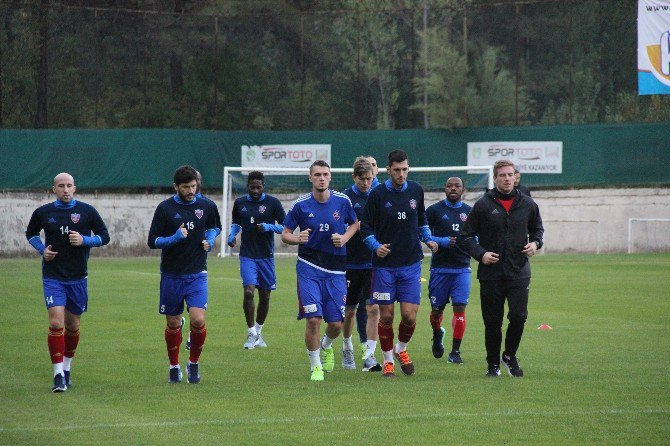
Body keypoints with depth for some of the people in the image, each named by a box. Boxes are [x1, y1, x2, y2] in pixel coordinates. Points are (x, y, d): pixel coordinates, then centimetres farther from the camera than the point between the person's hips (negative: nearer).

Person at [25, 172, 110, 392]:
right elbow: (31, 233, 19)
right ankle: (58, 374, -14)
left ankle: (67, 367, 32)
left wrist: (84, 240, -12)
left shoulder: (87, 211, 0)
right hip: (53, 277, -1)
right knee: (56, 323, -16)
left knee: (73, 325, 10)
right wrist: (42, 249, 0)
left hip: (78, 277, 1)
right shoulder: (43, 213, 1)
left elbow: (104, 236, 6)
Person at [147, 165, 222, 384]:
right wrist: (174, 238, -20)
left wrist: (210, 238, 1)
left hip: (197, 275, 0)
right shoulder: (165, 208, -6)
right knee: (173, 324, 7)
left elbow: (215, 226, 22)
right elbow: (152, 241, -4)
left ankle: (194, 363, 7)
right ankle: (174, 366, 25)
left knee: (198, 320, -15)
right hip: (171, 275, 0)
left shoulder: (206, 206, 1)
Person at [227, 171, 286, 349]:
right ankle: (251, 333, -7)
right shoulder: (240, 203, 5)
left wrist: (268, 227, -17)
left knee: (265, 296, 7)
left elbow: (285, 227, 1)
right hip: (247, 256, 0)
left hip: (266, 256, 0)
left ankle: (258, 332, 26)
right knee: (249, 291, -17)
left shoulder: (272, 203, -2)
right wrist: (231, 235, 2)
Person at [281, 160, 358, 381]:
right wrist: (298, 239, -17)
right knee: (313, 319, -12)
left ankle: (326, 346, 36)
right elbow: (285, 234, 4)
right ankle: (316, 366, 6)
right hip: (308, 268, -2)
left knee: (336, 323, 0)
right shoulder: (300, 205, -4)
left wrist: (345, 237, -3)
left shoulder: (343, 202, 0)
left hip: (336, 270, 2)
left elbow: (354, 224, 17)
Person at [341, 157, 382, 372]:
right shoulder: (346, 197, -5)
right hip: (351, 263, -1)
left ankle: (369, 356, -8)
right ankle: (347, 348, 35)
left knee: (373, 308, -10)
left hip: (374, 263, 1)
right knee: (350, 310, 11)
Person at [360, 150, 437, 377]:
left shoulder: (416, 190, 4)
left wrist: (428, 239, 7)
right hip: (384, 264, -2)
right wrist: (376, 246, -16)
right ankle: (388, 360, 17)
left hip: (410, 264, 2)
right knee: (386, 316, 0)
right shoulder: (377, 194, -6)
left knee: (409, 315, -6)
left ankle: (401, 349, 23)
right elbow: (365, 226, -1)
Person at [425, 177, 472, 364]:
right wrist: (442, 241, -15)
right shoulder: (434, 210, 0)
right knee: (437, 308, 7)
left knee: (460, 308, -9)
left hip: (462, 268, 1)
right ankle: (437, 335, 39)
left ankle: (455, 351, -3)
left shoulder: (469, 212, 9)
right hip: (439, 267, -1)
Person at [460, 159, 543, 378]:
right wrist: (480, 253, -12)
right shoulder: (483, 205, -2)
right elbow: (466, 236, 4)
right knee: (492, 321, 3)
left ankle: (510, 355, 16)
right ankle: (493, 364, 19)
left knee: (518, 316, -9)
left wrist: (535, 243, 0)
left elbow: (537, 228, 21)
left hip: (519, 272, 1)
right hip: (491, 274, -1)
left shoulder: (527, 204, 5)